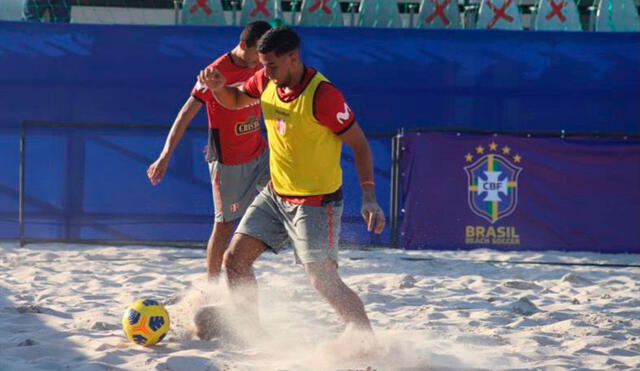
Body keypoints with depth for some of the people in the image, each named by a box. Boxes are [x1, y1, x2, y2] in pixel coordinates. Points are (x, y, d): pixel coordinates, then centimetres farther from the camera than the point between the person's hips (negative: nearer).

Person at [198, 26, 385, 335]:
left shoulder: (322, 95, -23)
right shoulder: (267, 81, -2)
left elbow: (359, 144, -17)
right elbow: (235, 100, 19)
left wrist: (369, 196, -24)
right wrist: (218, 86, -5)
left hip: (316, 202, -8)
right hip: (275, 194, 8)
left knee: (324, 280, -15)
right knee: (234, 260, 6)